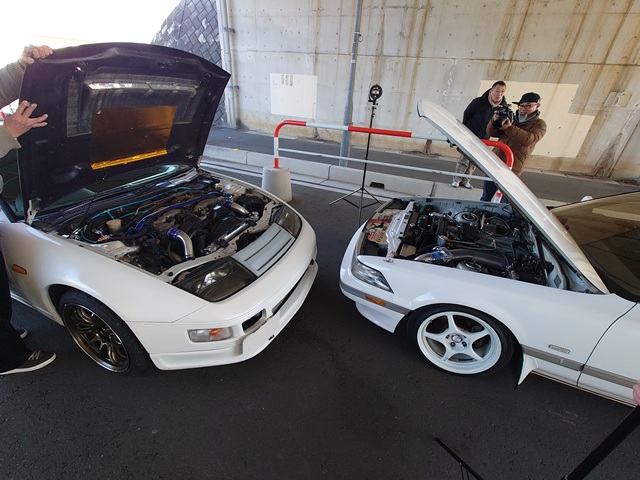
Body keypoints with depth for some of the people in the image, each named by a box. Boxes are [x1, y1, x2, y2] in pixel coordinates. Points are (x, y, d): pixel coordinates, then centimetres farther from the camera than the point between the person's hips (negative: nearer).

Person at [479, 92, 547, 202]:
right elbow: (491, 133, 8)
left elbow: (529, 140, -18)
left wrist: (509, 128, -26)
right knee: (486, 197, 12)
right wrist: (495, 121, -13)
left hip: (511, 169, -4)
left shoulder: (540, 124, 1)